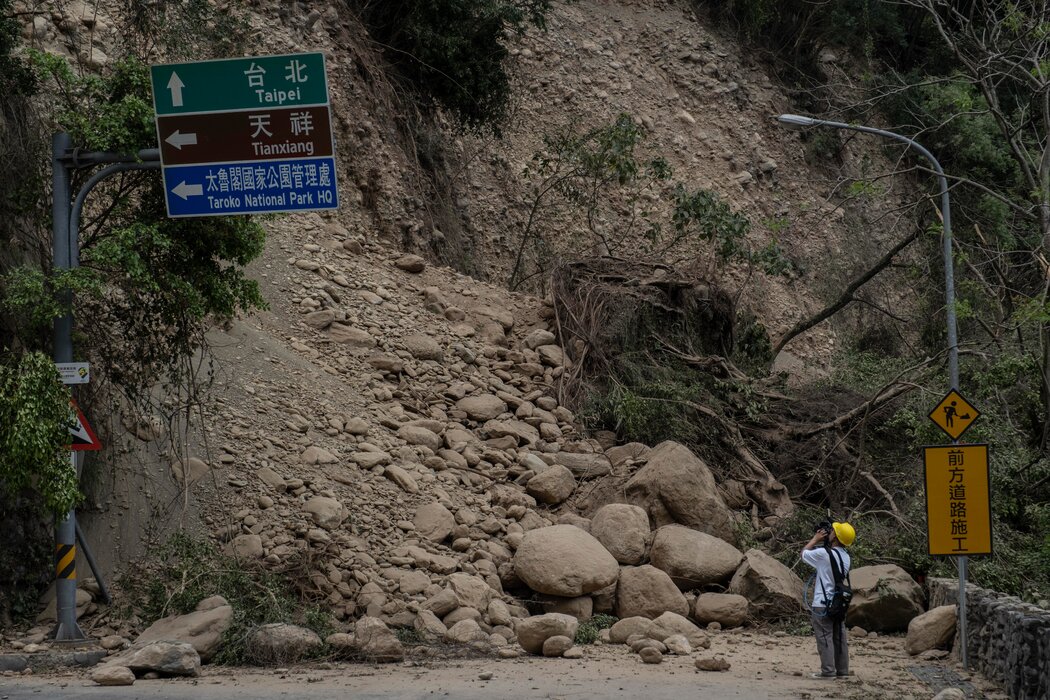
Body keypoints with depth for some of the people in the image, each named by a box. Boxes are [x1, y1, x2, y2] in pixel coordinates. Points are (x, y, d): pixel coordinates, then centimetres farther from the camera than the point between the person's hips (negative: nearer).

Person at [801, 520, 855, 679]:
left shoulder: (823, 553, -18)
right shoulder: (845, 556, 5)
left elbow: (804, 553, -1)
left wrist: (816, 539, 8)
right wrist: (821, 542, 13)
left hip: (822, 604, -7)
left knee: (825, 638, -3)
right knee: (839, 637, 11)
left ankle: (828, 671, -5)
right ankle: (842, 670, 14)